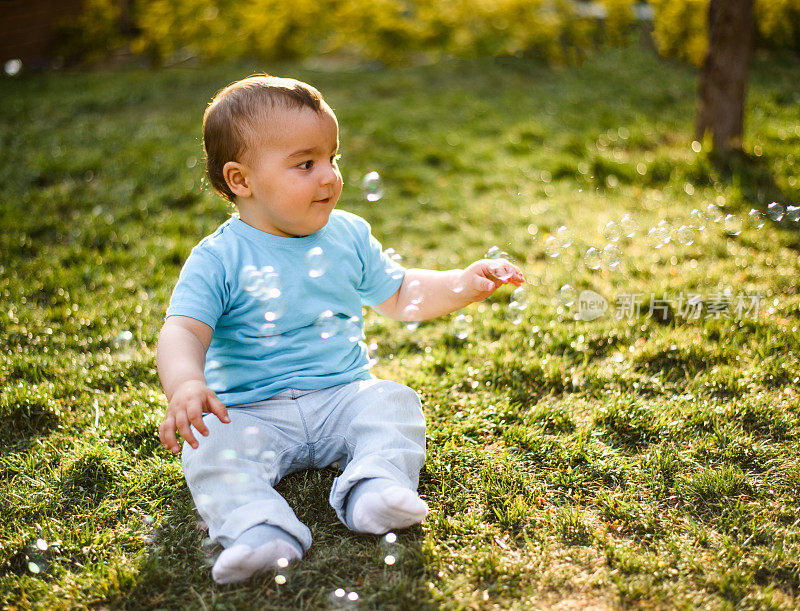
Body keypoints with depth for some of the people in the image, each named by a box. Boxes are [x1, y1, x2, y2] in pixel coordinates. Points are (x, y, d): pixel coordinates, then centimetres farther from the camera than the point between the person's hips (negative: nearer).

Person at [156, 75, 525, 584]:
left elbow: (399, 296, 16)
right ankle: (261, 530, -42)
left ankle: (374, 487, -37)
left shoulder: (349, 235, 6)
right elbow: (183, 332, -17)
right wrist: (186, 385, -40)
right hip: (252, 412, -3)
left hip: (344, 396, 3)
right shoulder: (218, 260, -8)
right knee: (211, 451, -28)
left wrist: (464, 285, 1)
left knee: (396, 404, -21)